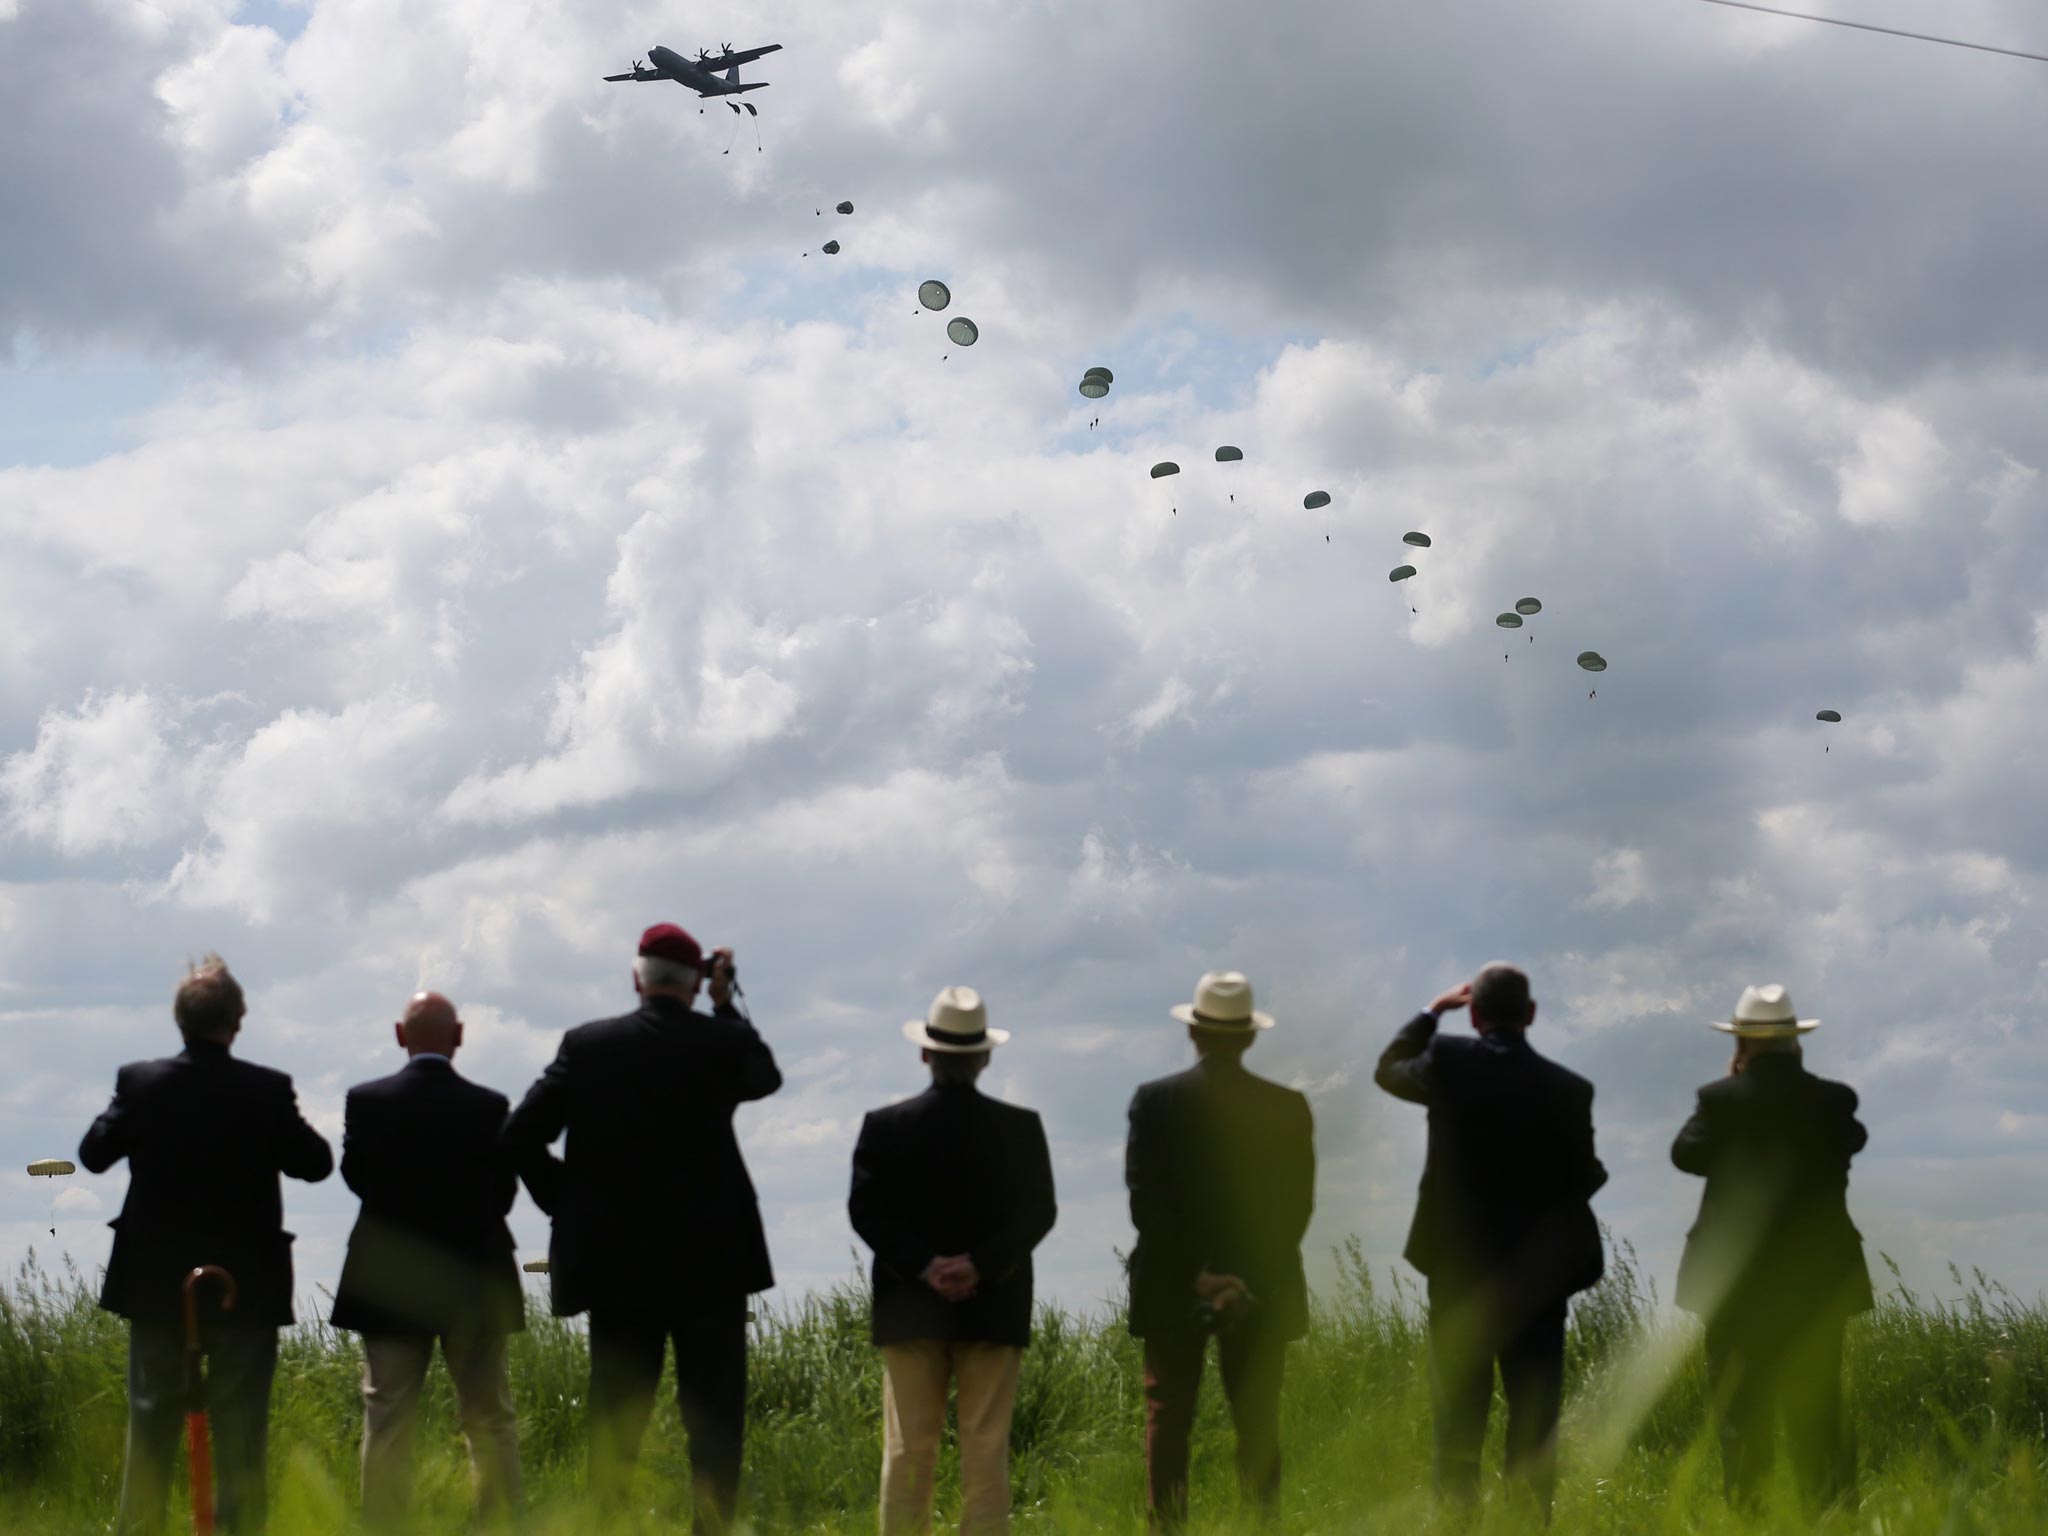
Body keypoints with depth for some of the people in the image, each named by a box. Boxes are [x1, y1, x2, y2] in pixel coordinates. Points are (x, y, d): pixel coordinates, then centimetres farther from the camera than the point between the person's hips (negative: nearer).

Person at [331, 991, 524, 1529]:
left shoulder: (366, 1102, -8)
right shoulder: (489, 1107, -9)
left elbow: (355, 1177, 4)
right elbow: (504, 1194, -1)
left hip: (391, 1284, 0)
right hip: (474, 1286, 0)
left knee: (387, 1420, 5)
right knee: (491, 1420, 9)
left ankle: (383, 1527, 4)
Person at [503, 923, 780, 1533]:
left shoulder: (587, 1045, -2)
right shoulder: (722, 1041, -5)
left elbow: (521, 1134, -3)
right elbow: (766, 1075, 19)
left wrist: (565, 1202, 8)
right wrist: (726, 1005, 22)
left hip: (617, 1260, 2)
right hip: (710, 1258, -1)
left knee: (617, 1413, 7)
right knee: (713, 1409, 3)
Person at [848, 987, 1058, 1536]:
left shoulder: (885, 1126, -3)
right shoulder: (1019, 1127, -3)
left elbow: (866, 1210, -6)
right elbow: (1038, 1212, -7)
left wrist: (924, 1266, -10)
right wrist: (981, 1265, -11)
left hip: (910, 1307, 1)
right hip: (993, 1308, 0)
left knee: (908, 1445, 5)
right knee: (986, 1445, 3)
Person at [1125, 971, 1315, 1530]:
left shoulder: (1153, 1101, -5)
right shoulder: (1287, 1108, -2)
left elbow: (1144, 1201, -10)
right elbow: (1295, 1207, -6)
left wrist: (1195, 1275, -10)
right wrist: (1251, 1280, -8)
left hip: (1172, 1291, -1)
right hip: (1262, 1294, 1)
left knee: (1167, 1420, 5)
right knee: (1258, 1424, 7)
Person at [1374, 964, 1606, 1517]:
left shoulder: (1447, 1063, -10)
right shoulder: (1568, 1089, -11)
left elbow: (1388, 1070, 11)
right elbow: (1584, 1180, -3)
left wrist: (1433, 1011, 18)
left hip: (1459, 1268, 0)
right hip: (1538, 1274, 0)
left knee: (1458, 1415, 9)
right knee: (1534, 1419, 7)